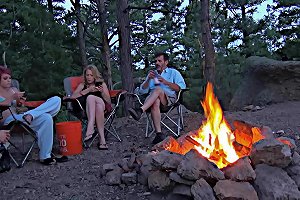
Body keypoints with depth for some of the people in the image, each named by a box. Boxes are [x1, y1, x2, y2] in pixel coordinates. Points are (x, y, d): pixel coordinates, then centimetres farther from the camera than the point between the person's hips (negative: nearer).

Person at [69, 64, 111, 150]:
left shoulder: (102, 84, 13)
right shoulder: (82, 85, 14)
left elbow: (109, 101, 7)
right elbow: (72, 97, -4)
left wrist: (102, 92, -11)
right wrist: (88, 90, -13)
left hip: (103, 108, 0)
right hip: (87, 110, 1)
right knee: (90, 97, -32)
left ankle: (90, 129, -41)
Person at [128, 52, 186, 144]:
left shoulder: (173, 72, 20)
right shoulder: (152, 74, 29)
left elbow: (182, 87, 2)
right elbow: (142, 91, 18)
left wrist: (166, 82, -7)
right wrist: (148, 79, 1)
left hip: (169, 98, -2)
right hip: (152, 98, 2)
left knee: (158, 89, -35)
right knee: (155, 102, -36)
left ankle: (140, 111, -52)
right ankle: (159, 134, -44)